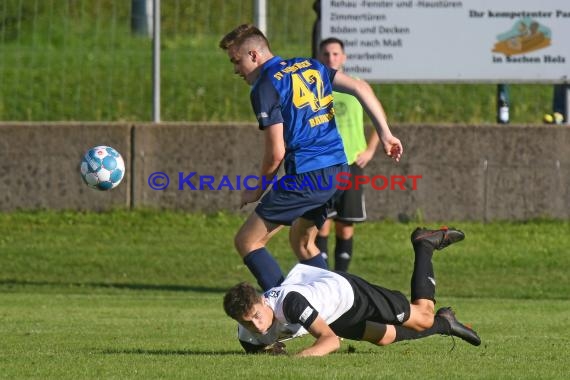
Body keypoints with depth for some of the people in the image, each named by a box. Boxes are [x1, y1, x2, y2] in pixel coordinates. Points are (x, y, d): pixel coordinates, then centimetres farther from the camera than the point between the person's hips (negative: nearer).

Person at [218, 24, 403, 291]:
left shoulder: (265, 88, -9)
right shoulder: (310, 66, 14)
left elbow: (276, 153, -12)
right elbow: (360, 88, 10)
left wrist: (258, 191, 4)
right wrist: (385, 134, 9)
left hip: (306, 177, -8)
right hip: (338, 172, 8)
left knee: (247, 241, -3)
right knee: (301, 241, 25)